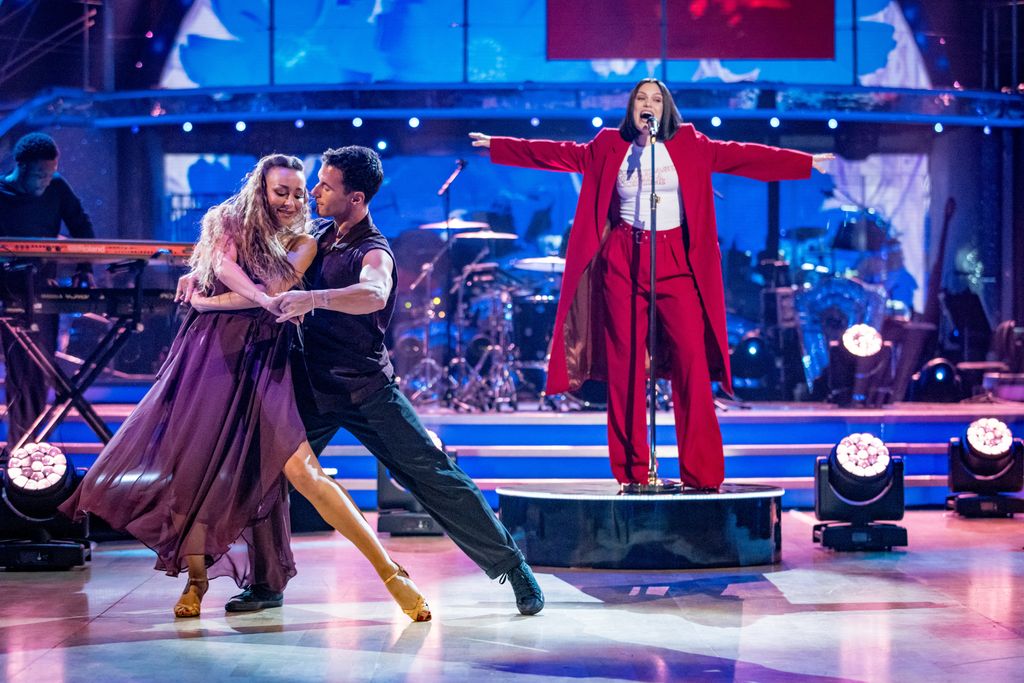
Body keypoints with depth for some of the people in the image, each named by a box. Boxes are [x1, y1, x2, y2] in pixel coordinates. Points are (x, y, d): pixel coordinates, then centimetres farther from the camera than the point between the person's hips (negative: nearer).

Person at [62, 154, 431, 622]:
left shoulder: (303, 243, 9)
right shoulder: (228, 223, 12)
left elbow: (272, 291, -5)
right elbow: (224, 265, -6)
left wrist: (208, 299, -2)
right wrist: (263, 300, -18)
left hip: (263, 363, -2)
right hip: (209, 355, 2)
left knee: (300, 470, -16)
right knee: (193, 463, -5)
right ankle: (196, 579, 14)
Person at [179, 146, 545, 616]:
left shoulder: (374, 252, -16)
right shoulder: (317, 234, 6)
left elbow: (374, 294, -40)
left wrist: (312, 298, -54)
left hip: (367, 390, -6)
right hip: (312, 387, 6)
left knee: (435, 476, -6)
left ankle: (511, 565, 4)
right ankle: (266, 584, 10)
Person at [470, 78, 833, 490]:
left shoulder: (689, 145, 8)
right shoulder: (610, 147, 10)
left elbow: (743, 156, 5)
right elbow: (560, 154, 12)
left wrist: (806, 162, 1)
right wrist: (497, 146, 10)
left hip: (674, 259, -1)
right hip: (622, 260, 1)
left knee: (692, 360, -11)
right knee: (623, 364, -1)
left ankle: (702, 472, -7)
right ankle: (631, 472, 4)